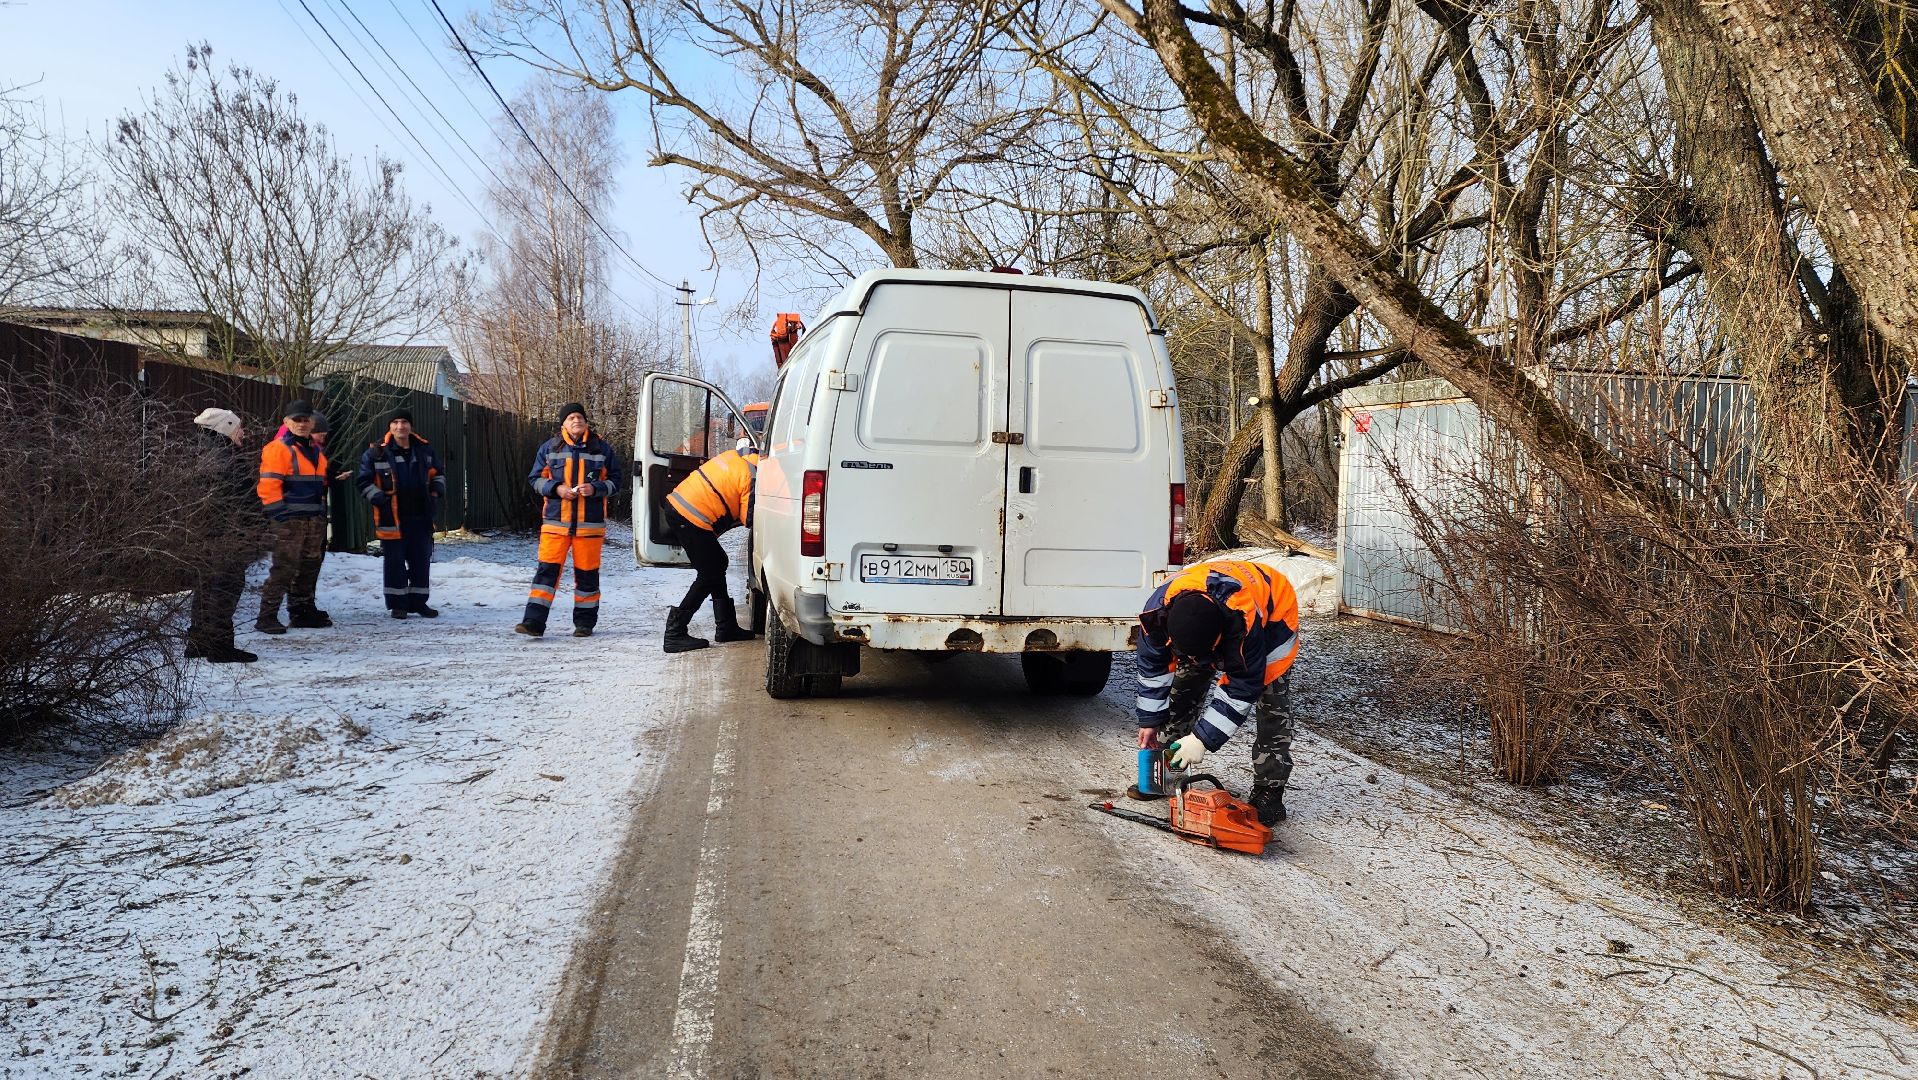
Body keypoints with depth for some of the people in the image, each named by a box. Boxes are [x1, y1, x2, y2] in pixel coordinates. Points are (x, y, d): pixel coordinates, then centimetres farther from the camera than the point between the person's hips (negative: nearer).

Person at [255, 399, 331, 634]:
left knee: (310, 566, 13)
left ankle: (303, 611, 23)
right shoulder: (278, 449, -7)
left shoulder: (317, 452, 17)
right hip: (289, 520, -8)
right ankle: (267, 617, -6)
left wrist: (322, 513, 18)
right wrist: (280, 514, -18)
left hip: (315, 520, 8)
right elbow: (268, 486, -13)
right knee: (284, 568, -10)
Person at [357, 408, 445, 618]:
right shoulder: (377, 453, -4)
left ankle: (419, 601, 19)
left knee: (422, 560, 8)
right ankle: (397, 604, 11)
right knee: (395, 562, 1)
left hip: (421, 516, 4)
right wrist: (377, 497, -10)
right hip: (392, 517, -4)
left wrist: (438, 488, 7)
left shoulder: (424, 450, 9)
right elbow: (363, 480, 2)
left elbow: (438, 473, 24)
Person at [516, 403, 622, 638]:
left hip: (590, 522, 0)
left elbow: (614, 480, 9)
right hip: (555, 521, 0)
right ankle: (534, 621, -7)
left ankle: (585, 622, 18)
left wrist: (595, 488, -11)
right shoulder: (549, 448, 7)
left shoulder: (601, 448, 6)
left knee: (586, 572, 6)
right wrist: (556, 488, -9)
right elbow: (536, 479, 10)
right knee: (548, 568, -7)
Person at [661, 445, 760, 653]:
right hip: (690, 520, -10)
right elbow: (749, 519, -10)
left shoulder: (739, 455, 11)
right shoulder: (752, 476, -14)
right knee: (709, 576, 0)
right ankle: (675, 634, 0)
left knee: (717, 564, 19)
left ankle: (726, 627, 27)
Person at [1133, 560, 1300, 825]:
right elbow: (1153, 667, -16)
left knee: (1270, 697, -17)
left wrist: (1202, 739, -34)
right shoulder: (1157, 610, -33)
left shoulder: (1245, 620, -46)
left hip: (1273, 610, -4)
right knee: (1183, 685, -1)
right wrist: (1150, 721, -9)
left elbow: (1241, 688, -35)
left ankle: (1269, 793, -13)